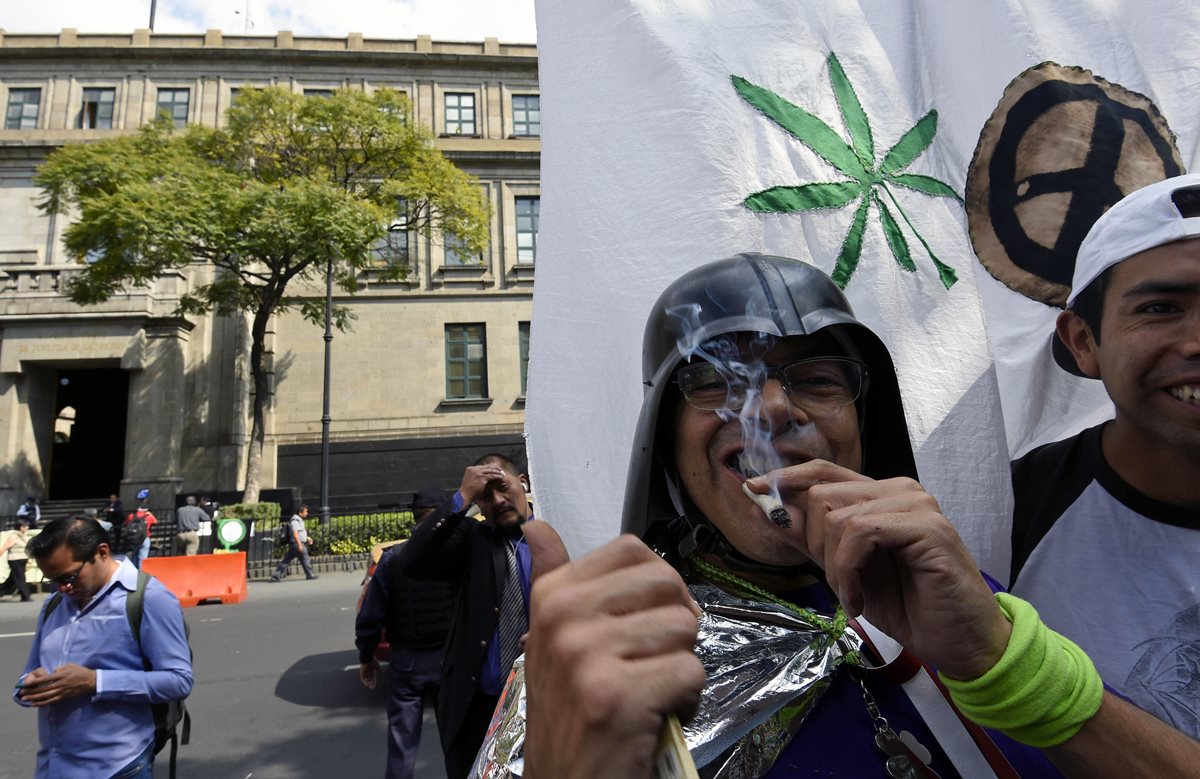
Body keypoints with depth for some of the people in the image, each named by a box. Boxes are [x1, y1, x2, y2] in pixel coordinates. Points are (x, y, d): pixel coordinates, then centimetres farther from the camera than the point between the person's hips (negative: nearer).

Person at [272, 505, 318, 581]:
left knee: (286, 560, 7)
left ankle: (275, 576, 6)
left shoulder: (299, 520, 19)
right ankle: (310, 574, 12)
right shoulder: (295, 521, -14)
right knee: (304, 559, 1)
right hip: (297, 544, -10)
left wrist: (307, 538, 20)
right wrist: (299, 544, -29)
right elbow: (295, 533, -23)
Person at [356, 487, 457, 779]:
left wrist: (366, 657, 10)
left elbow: (370, 618, -5)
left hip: (407, 662, 0)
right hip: (450, 660, 0)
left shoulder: (393, 559, -11)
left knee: (402, 744, 13)